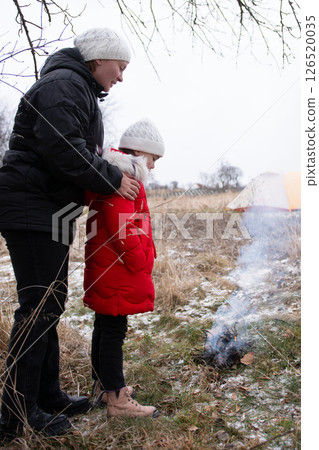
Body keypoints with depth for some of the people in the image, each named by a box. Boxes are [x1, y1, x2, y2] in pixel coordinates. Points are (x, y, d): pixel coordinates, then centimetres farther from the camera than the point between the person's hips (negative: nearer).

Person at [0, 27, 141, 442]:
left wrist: (111, 178, 11)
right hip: (33, 210, -11)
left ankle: (49, 397, 25)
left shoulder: (81, 92, 24)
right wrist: (111, 179, -15)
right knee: (39, 307, -7)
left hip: (50, 213, 11)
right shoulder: (64, 85, -10)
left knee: (51, 304, 13)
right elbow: (61, 148, -24)